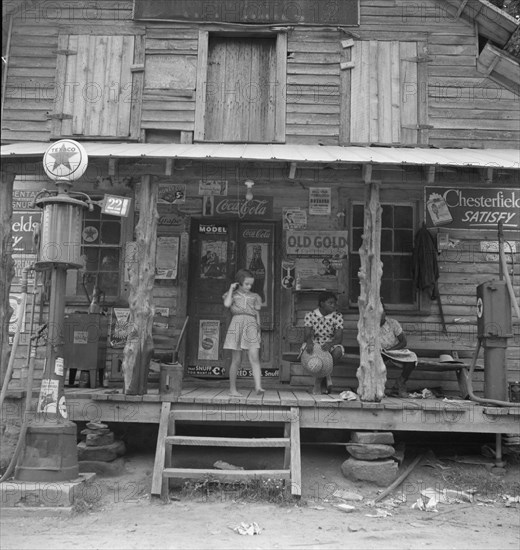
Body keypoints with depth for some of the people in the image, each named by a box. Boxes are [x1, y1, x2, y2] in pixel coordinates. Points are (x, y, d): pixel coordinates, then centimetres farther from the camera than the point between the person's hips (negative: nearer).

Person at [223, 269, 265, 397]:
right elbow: (227, 304, -10)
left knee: (255, 358, -13)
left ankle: (258, 387, -22)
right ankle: (232, 389, 10)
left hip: (251, 326, 2)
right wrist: (231, 289, 1)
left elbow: (257, 315, 18)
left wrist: (258, 332, 12)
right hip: (237, 324, -2)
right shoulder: (234, 295, 11)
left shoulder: (254, 297, 17)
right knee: (236, 360, 0)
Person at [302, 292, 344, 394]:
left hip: (330, 346, 0)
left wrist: (330, 344, -37)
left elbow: (339, 338, -14)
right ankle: (326, 375, -16)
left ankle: (318, 381, -16)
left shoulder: (337, 316, -5)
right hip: (314, 345, 0)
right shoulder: (310, 315, -5)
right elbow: (307, 335, -13)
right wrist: (309, 342, -39)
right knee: (305, 347, -34)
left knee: (338, 350, -34)